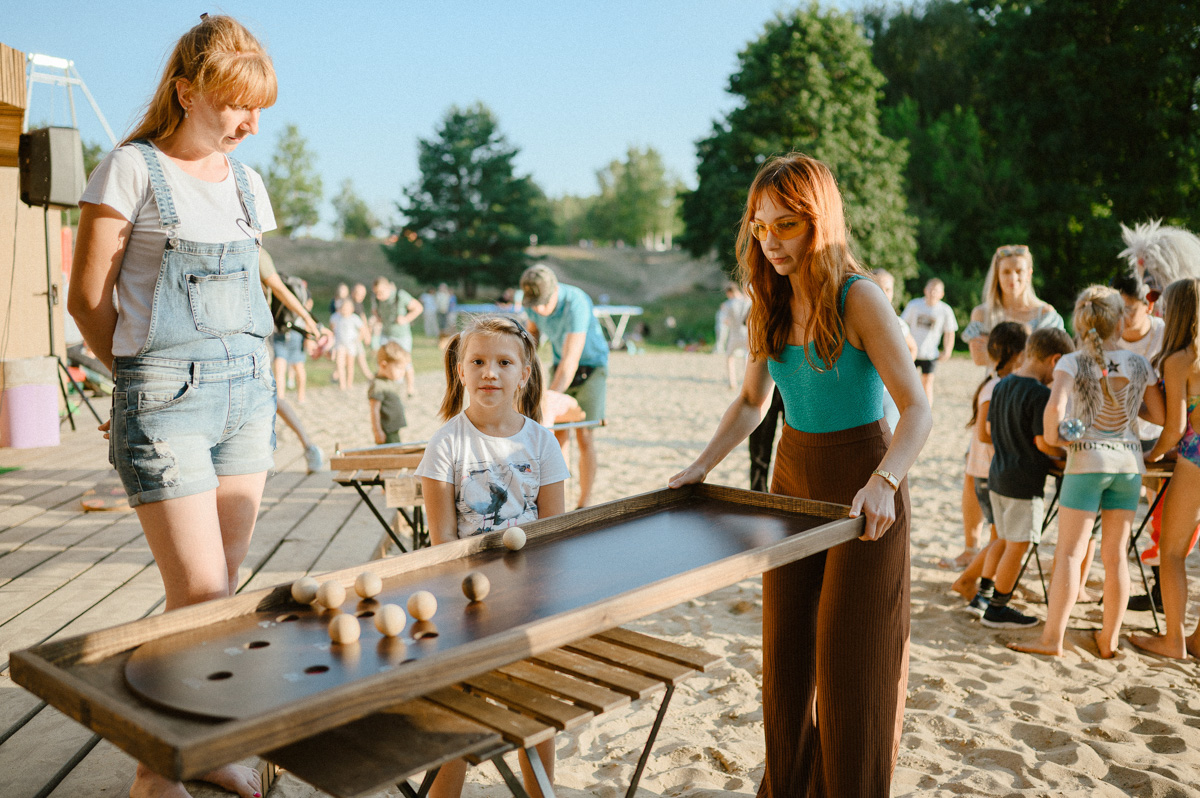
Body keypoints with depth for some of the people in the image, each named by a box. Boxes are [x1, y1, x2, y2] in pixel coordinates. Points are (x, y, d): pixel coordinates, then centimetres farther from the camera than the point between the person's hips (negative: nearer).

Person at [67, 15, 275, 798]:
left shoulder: (246, 182, 13)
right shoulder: (132, 169, -5)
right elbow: (89, 300, -1)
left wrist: (252, 378, 12)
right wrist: (149, 379, 8)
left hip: (247, 391, 6)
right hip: (166, 401, -6)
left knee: (225, 588, 10)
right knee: (201, 597, -7)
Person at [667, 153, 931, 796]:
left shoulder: (858, 297, -16)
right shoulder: (771, 304, 4)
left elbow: (917, 410, -21)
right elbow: (751, 402, 13)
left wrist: (883, 483, -36)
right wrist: (701, 467, 1)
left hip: (860, 482, -6)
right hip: (792, 476, 6)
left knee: (853, 658, 3)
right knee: (786, 651, 12)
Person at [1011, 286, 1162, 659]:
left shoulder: (1072, 362, -9)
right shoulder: (1139, 364, 2)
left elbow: (1055, 407, -25)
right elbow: (1163, 415, 7)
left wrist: (1051, 438, -8)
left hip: (1088, 460, -4)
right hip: (1128, 462, 4)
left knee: (1069, 553, 0)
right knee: (1115, 555, 11)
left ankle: (1052, 639, -1)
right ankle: (1109, 639, 19)